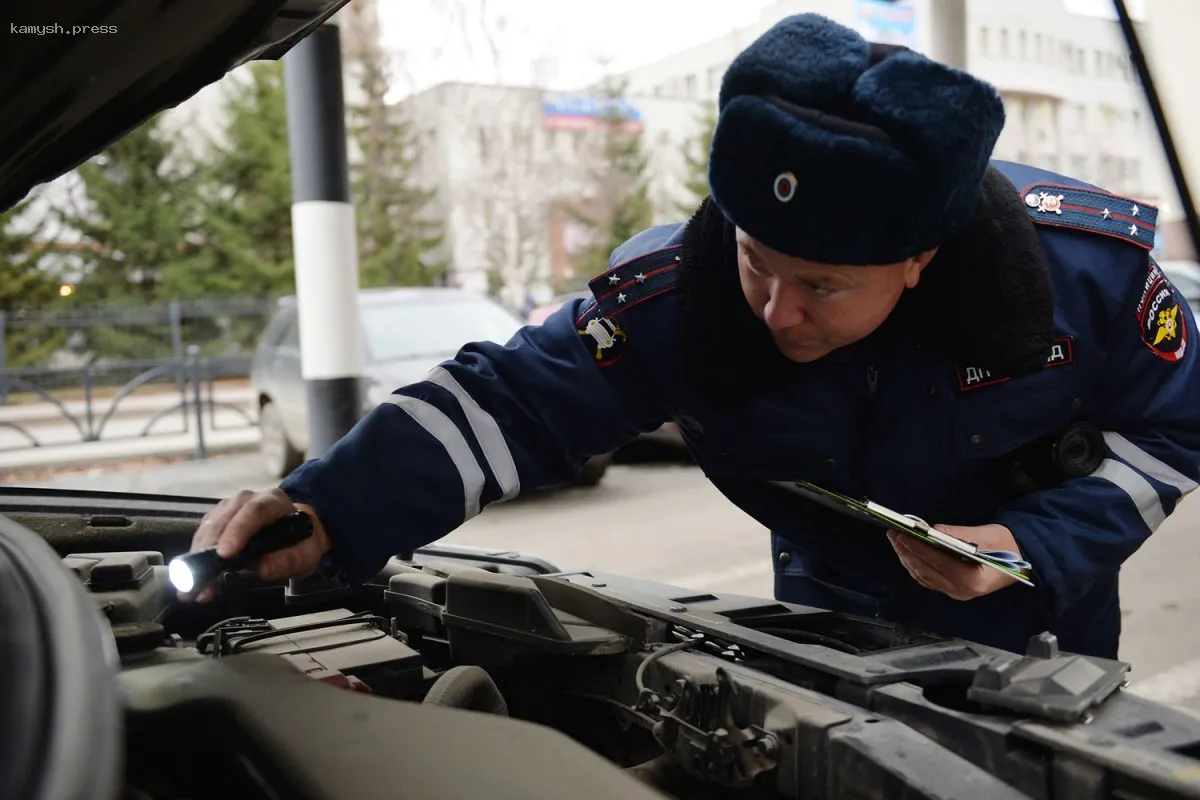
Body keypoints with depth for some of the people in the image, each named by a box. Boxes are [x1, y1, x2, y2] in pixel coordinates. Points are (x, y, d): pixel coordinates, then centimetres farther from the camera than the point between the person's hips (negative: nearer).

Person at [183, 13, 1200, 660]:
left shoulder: (1086, 266, -28)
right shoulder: (679, 289, -31)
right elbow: (510, 397, -33)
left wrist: (1037, 545, -27)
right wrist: (329, 511, -47)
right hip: (833, 625, 0)